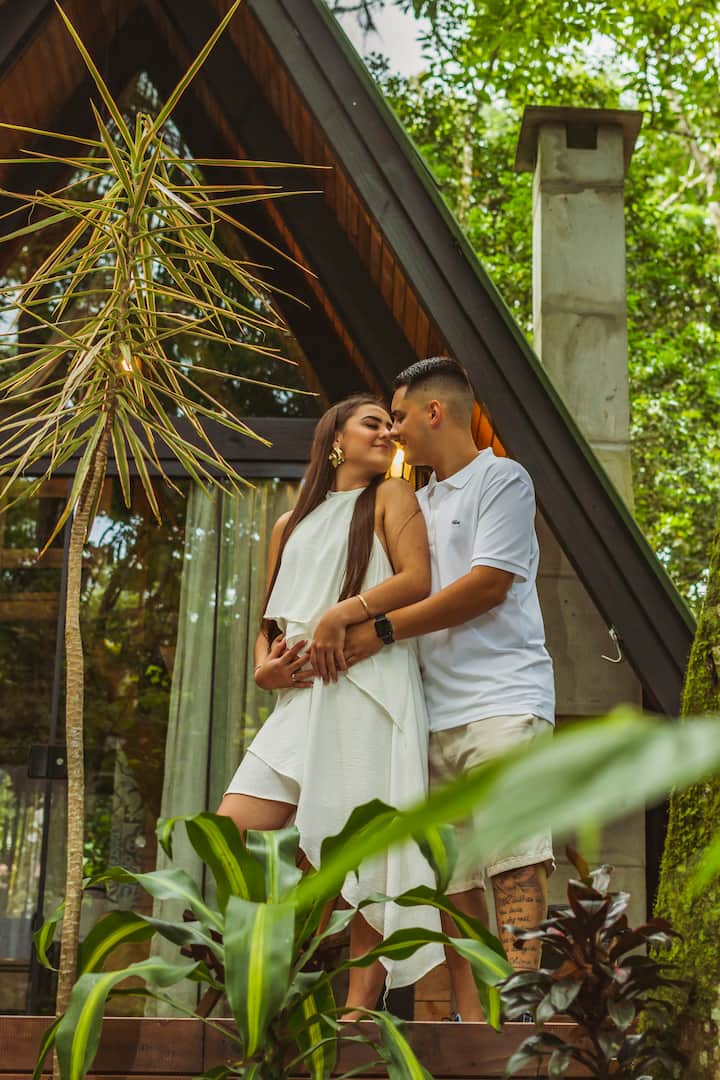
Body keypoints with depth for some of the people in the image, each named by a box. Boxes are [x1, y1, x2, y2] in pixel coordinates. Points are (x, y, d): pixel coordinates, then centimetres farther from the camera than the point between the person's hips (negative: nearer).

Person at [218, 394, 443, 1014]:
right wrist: (265, 666, 5)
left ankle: (360, 1006, -6)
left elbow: (417, 579, -3)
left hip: (368, 688, -5)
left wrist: (339, 617, -11)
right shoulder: (291, 525, 26)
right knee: (230, 833, -7)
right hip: (302, 694, 5)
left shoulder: (391, 497, 12)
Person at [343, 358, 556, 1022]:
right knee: (451, 877, 1)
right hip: (435, 712, 7)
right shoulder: (418, 505, 25)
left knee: (514, 865, -16)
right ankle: (472, 1023, 2)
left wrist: (383, 630, -9)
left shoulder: (502, 478, 3)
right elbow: (409, 590, 24)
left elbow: (489, 584, -8)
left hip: (502, 700, -7)